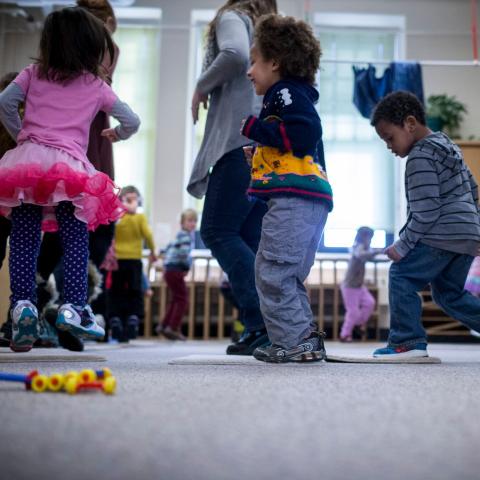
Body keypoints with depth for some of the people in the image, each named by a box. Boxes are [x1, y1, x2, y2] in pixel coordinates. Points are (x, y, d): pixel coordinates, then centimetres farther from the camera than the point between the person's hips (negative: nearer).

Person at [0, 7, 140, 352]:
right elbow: (132, 122, 14)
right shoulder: (97, 87, 14)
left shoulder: (34, 74, 17)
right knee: (76, 240, 2)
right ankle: (73, 307, -7)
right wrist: (116, 135, 35)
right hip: (69, 166, -2)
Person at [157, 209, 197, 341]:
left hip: (170, 270, 10)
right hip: (176, 271, -10)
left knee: (175, 300, 18)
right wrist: (188, 265, -11)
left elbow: (169, 247, 28)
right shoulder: (185, 235, -13)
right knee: (182, 300, -7)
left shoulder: (181, 235, 18)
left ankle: (164, 326, 22)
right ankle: (173, 328, -9)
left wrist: (166, 264, 28)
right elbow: (184, 252, -26)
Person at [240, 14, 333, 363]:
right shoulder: (293, 95, 27)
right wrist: (260, 153, 21)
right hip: (308, 200, 11)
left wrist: (255, 128, -11)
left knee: (272, 272, -9)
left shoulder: (287, 91, -4)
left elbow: (304, 134, -20)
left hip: (295, 199, -11)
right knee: (288, 275, 15)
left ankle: (293, 343, -7)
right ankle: (307, 339, 16)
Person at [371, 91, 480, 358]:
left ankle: (409, 341, -6)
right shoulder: (446, 144, 19)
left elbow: (425, 212, -18)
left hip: (442, 236, -10)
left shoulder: (421, 157, -12)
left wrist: (403, 246, -12)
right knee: (450, 293, 16)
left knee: (402, 276, -5)